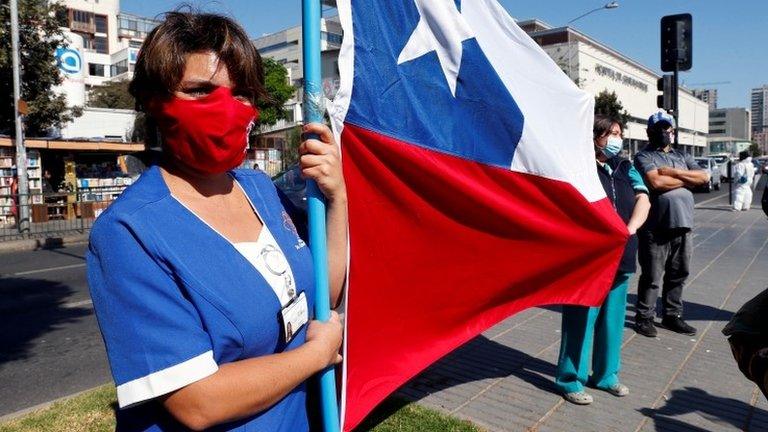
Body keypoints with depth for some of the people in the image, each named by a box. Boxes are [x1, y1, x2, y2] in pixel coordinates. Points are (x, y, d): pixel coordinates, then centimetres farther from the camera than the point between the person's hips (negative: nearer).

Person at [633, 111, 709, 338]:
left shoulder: (683, 157, 20)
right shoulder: (644, 156, 1)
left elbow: (704, 177, 6)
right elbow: (656, 182, -17)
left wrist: (674, 173, -6)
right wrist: (687, 179, -3)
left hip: (682, 226, 6)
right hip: (656, 228, -6)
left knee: (678, 275, 12)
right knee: (652, 277, 0)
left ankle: (672, 315, 25)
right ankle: (644, 317, 12)